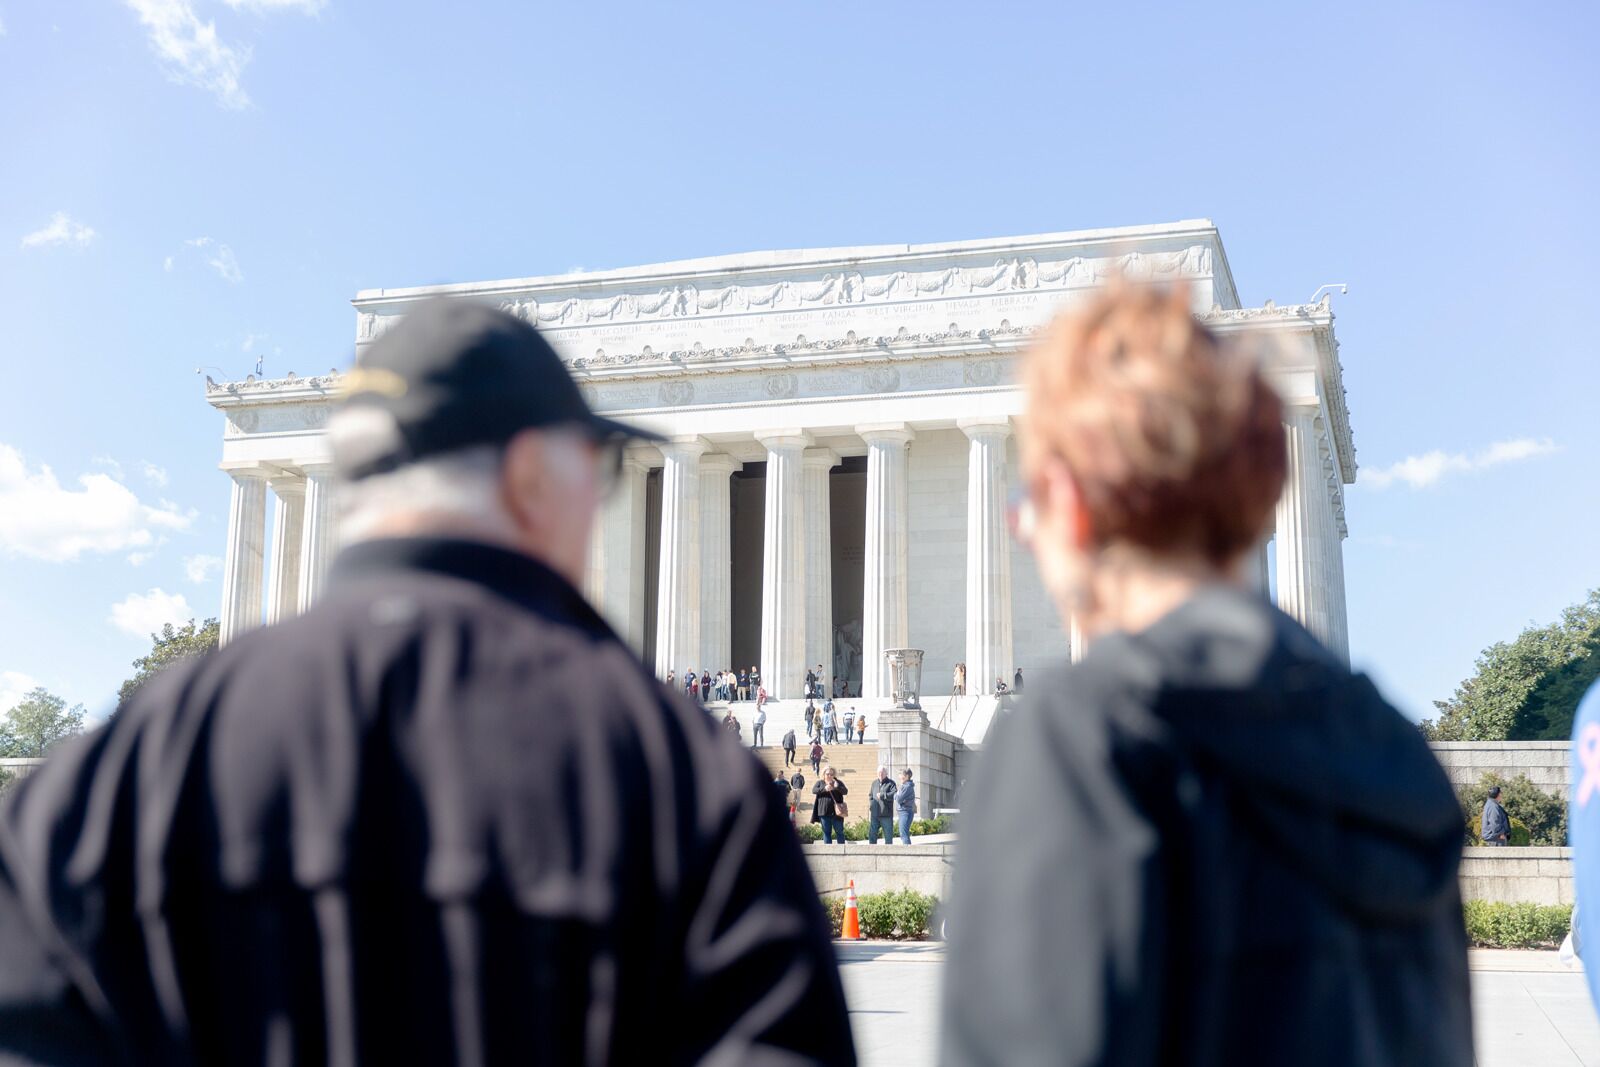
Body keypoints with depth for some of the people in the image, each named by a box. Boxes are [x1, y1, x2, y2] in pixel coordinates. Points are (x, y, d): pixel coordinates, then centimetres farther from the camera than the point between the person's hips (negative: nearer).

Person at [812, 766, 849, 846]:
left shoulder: (838, 783, 7)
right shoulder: (820, 783, 10)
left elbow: (845, 791, -5)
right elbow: (814, 790, -5)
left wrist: (837, 787, -25)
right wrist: (824, 789, -21)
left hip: (836, 812, -1)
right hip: (824, 812, 1)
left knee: (839, 832, 4)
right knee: (826, 832, 6)